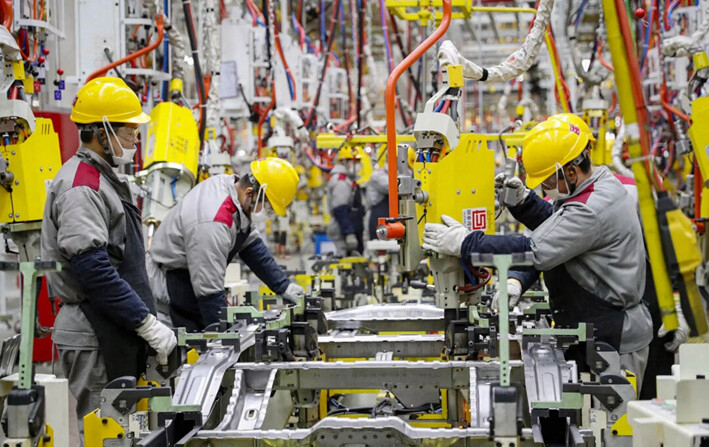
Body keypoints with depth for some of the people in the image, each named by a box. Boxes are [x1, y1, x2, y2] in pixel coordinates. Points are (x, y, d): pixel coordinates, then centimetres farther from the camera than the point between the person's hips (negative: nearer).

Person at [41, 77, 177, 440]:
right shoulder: (81, 185, -15)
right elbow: (93, 269, -24)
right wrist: (148, 324, -20)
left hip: (115, 335, 10)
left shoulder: (104, 178, 18)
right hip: (94, 338, -10)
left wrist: (150, 321, 19)